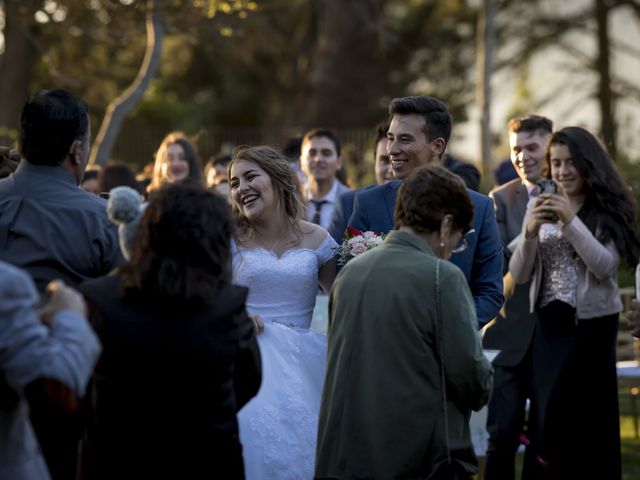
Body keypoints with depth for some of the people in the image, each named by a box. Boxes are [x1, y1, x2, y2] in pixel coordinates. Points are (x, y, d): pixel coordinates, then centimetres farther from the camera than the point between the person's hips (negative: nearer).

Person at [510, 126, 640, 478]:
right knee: (546, 418, 8)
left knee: (586, 422, 0)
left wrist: (571, 221, -22)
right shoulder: (541, 207, 6)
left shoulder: (608, 210, -3)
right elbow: (519, 275, 1)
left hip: (592, 326, -4)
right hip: (549, 325, 4)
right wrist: (530, 232, -16)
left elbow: (605, 267, -15)